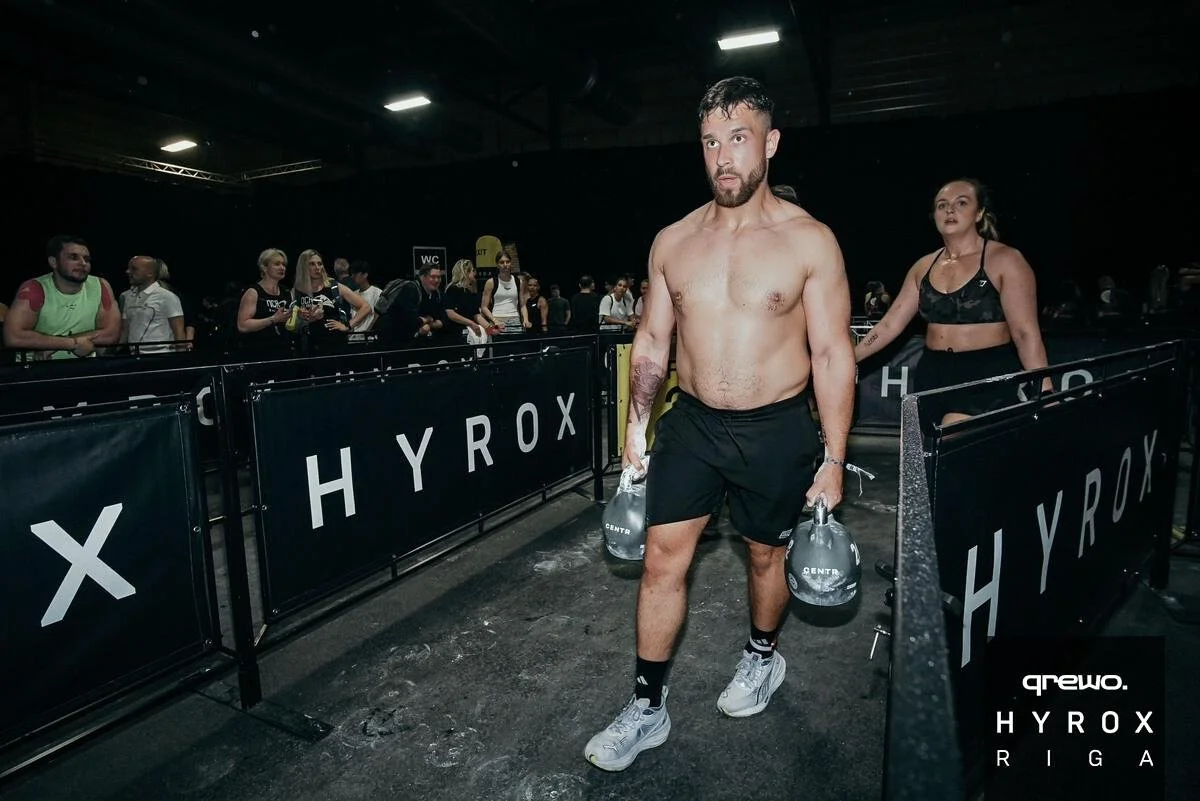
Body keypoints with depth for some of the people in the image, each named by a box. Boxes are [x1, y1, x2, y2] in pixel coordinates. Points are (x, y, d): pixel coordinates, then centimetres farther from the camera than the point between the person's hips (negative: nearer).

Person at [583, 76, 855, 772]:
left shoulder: (809, 240, -8)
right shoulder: (673, 242, 1)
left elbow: (833, 355, -7)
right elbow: (652, 340, 8)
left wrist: (833, 460, -8)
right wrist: (637, 426, 8)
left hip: (777, 431, -2)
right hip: (691, 423, 3)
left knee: (767, 556, 17)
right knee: (662, 562, 3)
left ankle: (763, 657, 48)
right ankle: (648, 710, 22)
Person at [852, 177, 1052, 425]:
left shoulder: (1005, 260, -4)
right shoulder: (923, 267, 10)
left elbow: (1026, 333, -9)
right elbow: (890, 324, 10)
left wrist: (1045, 395, -16)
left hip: (988, 378, -5)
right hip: (933, 375, 5)